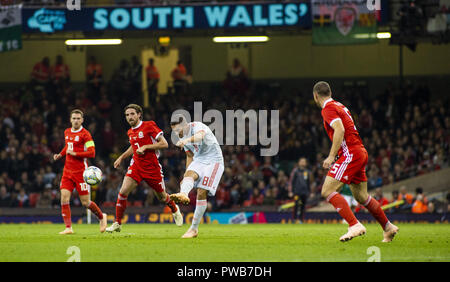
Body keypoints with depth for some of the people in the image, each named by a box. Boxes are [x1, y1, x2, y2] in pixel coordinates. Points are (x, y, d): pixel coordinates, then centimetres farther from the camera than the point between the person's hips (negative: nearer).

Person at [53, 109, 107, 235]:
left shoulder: (85, 134, -9)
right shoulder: (67, 132, 11)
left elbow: (92, 153, -16)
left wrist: (74, 153, -19)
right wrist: (60, 155, 13)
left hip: (81, 171, -6)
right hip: (68, 171, 6)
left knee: (85, 202, -1)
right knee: (64, 198, -10)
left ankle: (101, 217, 27)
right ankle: (68, 228, -8)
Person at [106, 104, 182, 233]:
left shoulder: (149, 126, -11)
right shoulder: (130, 132, 8)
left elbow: (164, 144, -13)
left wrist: (145, 147, -19)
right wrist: (121, 157, 19)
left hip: (152, 167, -4)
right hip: (136, 166, 4)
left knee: (162, 196, 11)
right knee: (123, 192, -15)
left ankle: (175, 210, 46)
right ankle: (117, 224, -6)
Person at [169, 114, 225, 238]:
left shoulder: (197, 126, -15)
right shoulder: (183, 137, 10)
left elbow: (200, 135, -40)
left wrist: (187, 140, -61)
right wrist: (186, 177, 18)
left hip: (214, 161, -6)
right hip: (199, 161, 6)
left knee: (201, 193, -16)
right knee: (190, 174, -29)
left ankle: (194, 228, -11)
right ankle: (183, 195, -62)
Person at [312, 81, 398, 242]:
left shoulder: (328, 109, -9)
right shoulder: (340, 106, 19)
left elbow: (340, 129, -23)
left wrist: (331, 156, -25)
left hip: (350, 153, -9)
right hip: (361, 152, 9)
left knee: (327, 191, -14)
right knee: (361, 197, 19)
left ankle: (355, 225, -23)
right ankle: (388, 227, 28)